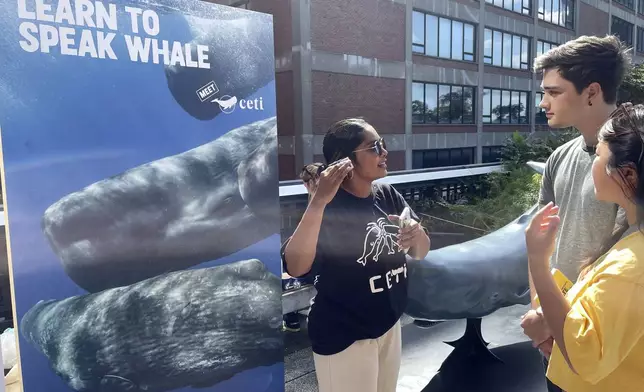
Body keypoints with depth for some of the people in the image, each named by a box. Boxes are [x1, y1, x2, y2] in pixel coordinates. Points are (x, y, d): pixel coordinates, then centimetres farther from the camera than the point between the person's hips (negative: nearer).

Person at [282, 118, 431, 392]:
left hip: (389, 326, 7)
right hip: (343, 337, -6)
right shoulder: (329, 205, -21)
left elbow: (420, 253, 2)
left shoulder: (388, 195, -3)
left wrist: (416, 234, -20)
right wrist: (318, 201, -43)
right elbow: (296, 267, -34)